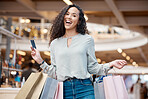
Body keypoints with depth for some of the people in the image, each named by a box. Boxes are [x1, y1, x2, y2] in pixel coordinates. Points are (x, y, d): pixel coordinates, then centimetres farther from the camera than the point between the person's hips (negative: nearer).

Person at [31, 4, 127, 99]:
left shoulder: (87, 39, 7)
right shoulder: (55, 43, 13)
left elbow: (92, 68, 7)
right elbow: (55, 73, 11)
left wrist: (110, 64, -6)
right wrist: (41, 61, 5)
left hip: (84, 89, -1)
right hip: (65, 90, 2)